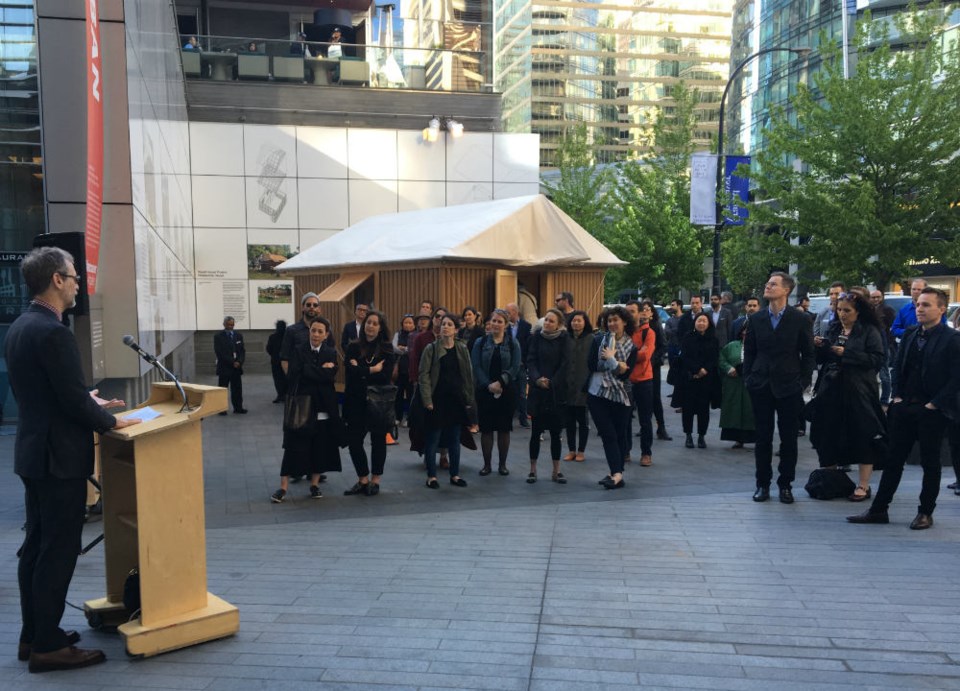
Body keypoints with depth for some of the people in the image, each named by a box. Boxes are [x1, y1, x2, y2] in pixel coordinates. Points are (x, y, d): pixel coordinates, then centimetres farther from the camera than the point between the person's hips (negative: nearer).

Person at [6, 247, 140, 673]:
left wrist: (89, 403, 19)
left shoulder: (19, 328, 10)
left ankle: (33, 635, 27)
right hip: (59, 457, -10)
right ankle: (48, 646, 8)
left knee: (36, 547, 16)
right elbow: (73, 399, -21)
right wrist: (110, 421, -5)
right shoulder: (53, 332, -21)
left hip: (33, 451, 10)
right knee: (58, 553, -1)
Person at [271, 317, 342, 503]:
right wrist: (320, 371, -12)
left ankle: (315, 484, 19)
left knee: (320, 447, 6)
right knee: (295, 446, -2)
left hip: (323, 408, 1)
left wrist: (308, 370, -12)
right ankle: (283, 487, 3)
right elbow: (293, 376, -11)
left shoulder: (331, 353, 5)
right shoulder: (299, 352, 3)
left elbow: (330, 376, -11)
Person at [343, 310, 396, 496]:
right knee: (354, 441, 2)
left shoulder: (387, 348, -2)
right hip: (356, 401, 2)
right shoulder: (353, 347, 3)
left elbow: (385, 376, -13)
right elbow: (350, 373, -11)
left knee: (378, 441, 7)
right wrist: (372, 370, -13)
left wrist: (360, 371, -10)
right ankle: (363, 480, 19)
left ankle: (375, 481, 22)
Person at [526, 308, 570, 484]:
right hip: (538, 389, 0)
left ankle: (556, 471, 12)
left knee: (556, 432, 3)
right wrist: (537, 379, -17)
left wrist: (551, 382, -11)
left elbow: (564, 363, -4)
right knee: (536, 431, 1)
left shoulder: (564, 338, 0)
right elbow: (531, 360, -2)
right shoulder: (536, 336, 2)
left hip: (556, 390, 0)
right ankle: (533, 470, 11)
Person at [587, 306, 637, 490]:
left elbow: (625, 373, -6)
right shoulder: (599, 339, 3)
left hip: (620, 396, 1)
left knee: (620, 435, 5)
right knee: (608, 434, -6)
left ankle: (616, 473, 13)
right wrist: (616, 365, -11)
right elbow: (591, 364, -7)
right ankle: (617, 474, -9)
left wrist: (610, 359, -11)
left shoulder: (631, 347, 3)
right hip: (598, 394, -1)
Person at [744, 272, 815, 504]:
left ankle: (785, 485, 16)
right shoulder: (755, 319, 6)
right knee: (763, 438, 7)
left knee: (789, 439, 4)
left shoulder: (800, 320, -2)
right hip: (761, 386, 2)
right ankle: (763, 484, 16)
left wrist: (803, 381, -4)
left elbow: (808, 354, 2)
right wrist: (747, 378, 2)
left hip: (789, 387, -2)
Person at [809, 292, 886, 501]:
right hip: (831, 390, 5)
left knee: (863, 437, -2)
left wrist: (847, 354, -16)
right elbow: (822, 359, 15)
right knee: (829, 436, 6)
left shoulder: (869, 331, -1)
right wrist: (819, 348, -5)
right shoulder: (833, 329, 13)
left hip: (858, 391, -5)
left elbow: (878, 358, -12)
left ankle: (864, 486, 7)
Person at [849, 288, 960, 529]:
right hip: (904, 407, 5)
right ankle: (878, 510, 13)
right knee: (894, 459, 8)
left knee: (930, 463, 7)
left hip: (932, 411, -5)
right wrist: (897, 396, 5)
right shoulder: (910, 334, 10)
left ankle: (925, 513, 19)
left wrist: (934, 404, -13)